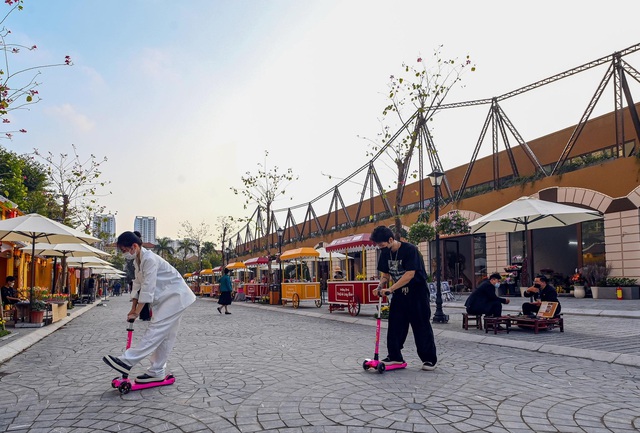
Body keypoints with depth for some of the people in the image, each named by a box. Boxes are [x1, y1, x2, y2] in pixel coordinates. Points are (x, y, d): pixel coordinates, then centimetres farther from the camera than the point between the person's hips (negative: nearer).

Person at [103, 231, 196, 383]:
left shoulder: (149, 259, -21)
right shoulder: (137, 261, 10)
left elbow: (148, 288, -24)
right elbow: (137, 284, 14)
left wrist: (137, 313, -21)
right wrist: (133, 308, 7)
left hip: (175, 296, -10)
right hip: (164, 298, 10)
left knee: (155, 329, -16)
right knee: (164, 335, 9)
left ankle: (127, 361, -19)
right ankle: (157, 372, 11)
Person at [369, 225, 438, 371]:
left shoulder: (410, 249, -22)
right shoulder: (385, 253, 0)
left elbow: (410, 274, -29)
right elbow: (385, 274, 8)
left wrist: (390, 289, -33)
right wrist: (381, 286, -13)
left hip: (417, 292, -6)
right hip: (399, 293, 6)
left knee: (421, 326, 0)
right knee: (395, 325, 5)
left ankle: (430, 359, 11)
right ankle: (395, 356, 15)